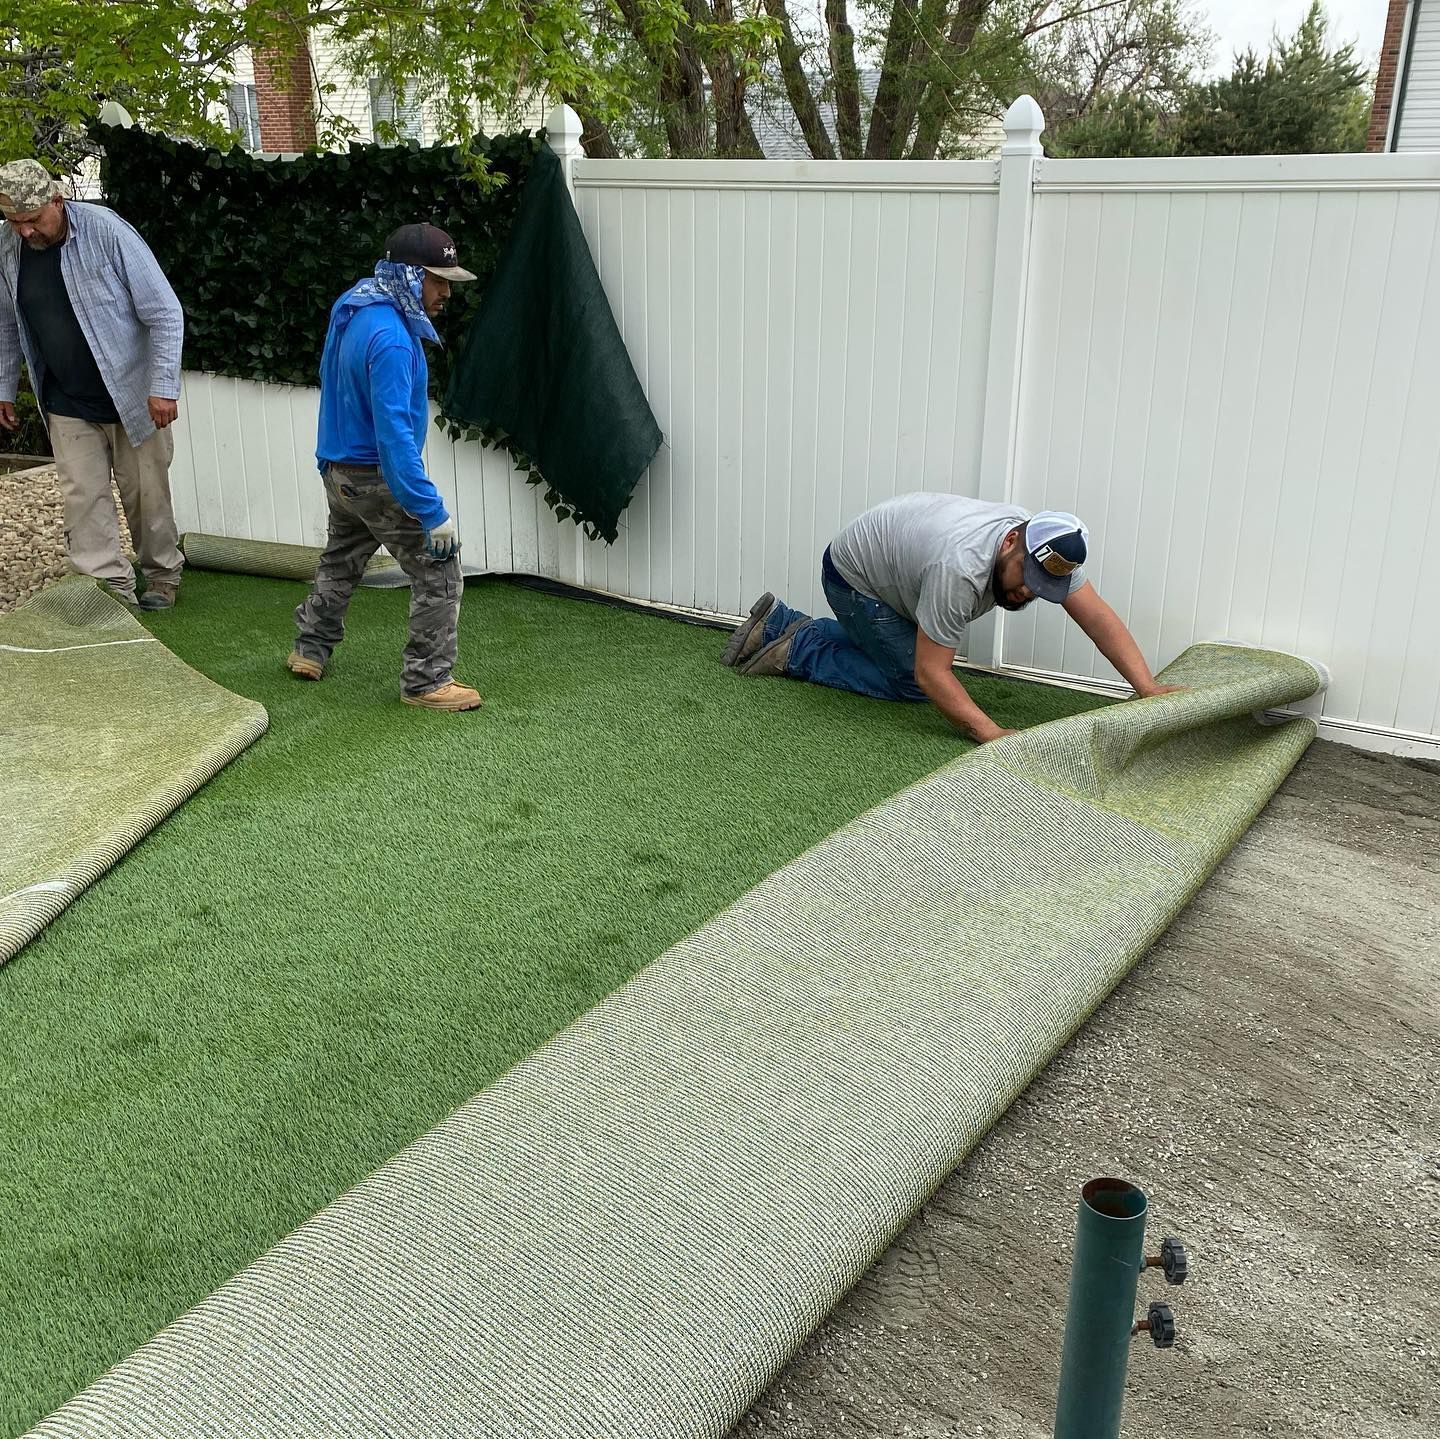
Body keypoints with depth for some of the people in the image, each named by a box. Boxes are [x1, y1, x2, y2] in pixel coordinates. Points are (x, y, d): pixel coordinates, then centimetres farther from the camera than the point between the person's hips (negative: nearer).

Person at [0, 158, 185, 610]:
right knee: (83, 498, -1)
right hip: (67, 407, 4)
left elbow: (164, 313, -16)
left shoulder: (106, 232, -18)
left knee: (146, 495, 7)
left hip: (132, 398, -4)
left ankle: (162, 574, 26)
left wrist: (163, 387, -19)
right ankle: (112, 589, 4)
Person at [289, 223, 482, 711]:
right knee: (439, 573, -1)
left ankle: (310, 649, 40)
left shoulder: (354, 310, 4)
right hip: (379, 479, -10)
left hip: (340, 471, 10)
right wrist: (432, 511, -30)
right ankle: (426, 681, 3)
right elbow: (393, 432, -31)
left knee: (341, 561, 27)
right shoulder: (390, 338, -26)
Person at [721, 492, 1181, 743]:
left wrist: (1149, 688, -28)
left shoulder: (1048, 551, -18)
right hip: (850, 574, -8)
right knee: (911, 681, -9)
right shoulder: (962, 567, -41)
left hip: (885, 563, 8)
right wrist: (991, 734, -44)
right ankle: (797, 651, 2)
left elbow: (1099, 618, -18)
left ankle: (781, 624, 21)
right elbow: (930, 673, -37)